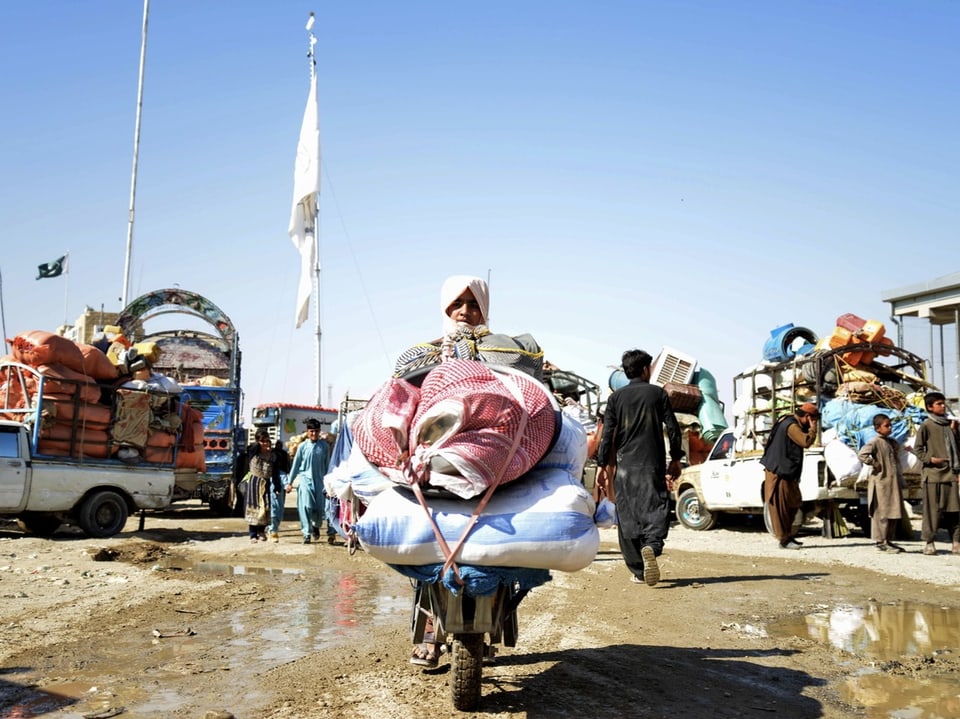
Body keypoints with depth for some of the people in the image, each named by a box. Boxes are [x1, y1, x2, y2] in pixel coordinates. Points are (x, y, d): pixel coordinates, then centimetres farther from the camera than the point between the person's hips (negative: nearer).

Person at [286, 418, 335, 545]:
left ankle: (316, 525, 34)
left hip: (320, 480, 1)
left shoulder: (324, 446, 1)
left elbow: (327, 465, 7)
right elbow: (295, 464, 6)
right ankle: (306, 533, 1)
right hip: (305, 479, -1)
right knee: (306, 507, -11)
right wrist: (290, 482, 8)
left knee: (320, 508, 2)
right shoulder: (303, 446, -1)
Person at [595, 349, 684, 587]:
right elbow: (673, 428, 4)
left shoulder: (616, 397, 6)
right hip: (653, 464, -1)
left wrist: (602, 464, 3)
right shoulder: (658, 393, 5)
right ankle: (651, 546, -31)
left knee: (627, 516, 6)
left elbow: (607, 433, 0)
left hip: (625, 466, 1)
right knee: (655, 508, -1)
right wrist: (676, 459, 13)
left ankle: (638, 570, 8)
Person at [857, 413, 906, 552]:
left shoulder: (893, 442, 15)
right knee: (882, 513, -5)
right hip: (881, 482, -8)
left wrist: (901, 481, 18)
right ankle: (881, 542, 1)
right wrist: (875, 464, -18)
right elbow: (862, 454, -26)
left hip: (894, 482, 9)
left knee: (894, 513, 12)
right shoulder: (875, 442, -11)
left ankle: (888, 540, 21)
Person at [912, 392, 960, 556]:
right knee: (932, 509, -2)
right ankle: (928, 542, 5)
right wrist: (930, 459, -16)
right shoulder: (926, 426, -2)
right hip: (932, 474, -5)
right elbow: (918, 449, -3)